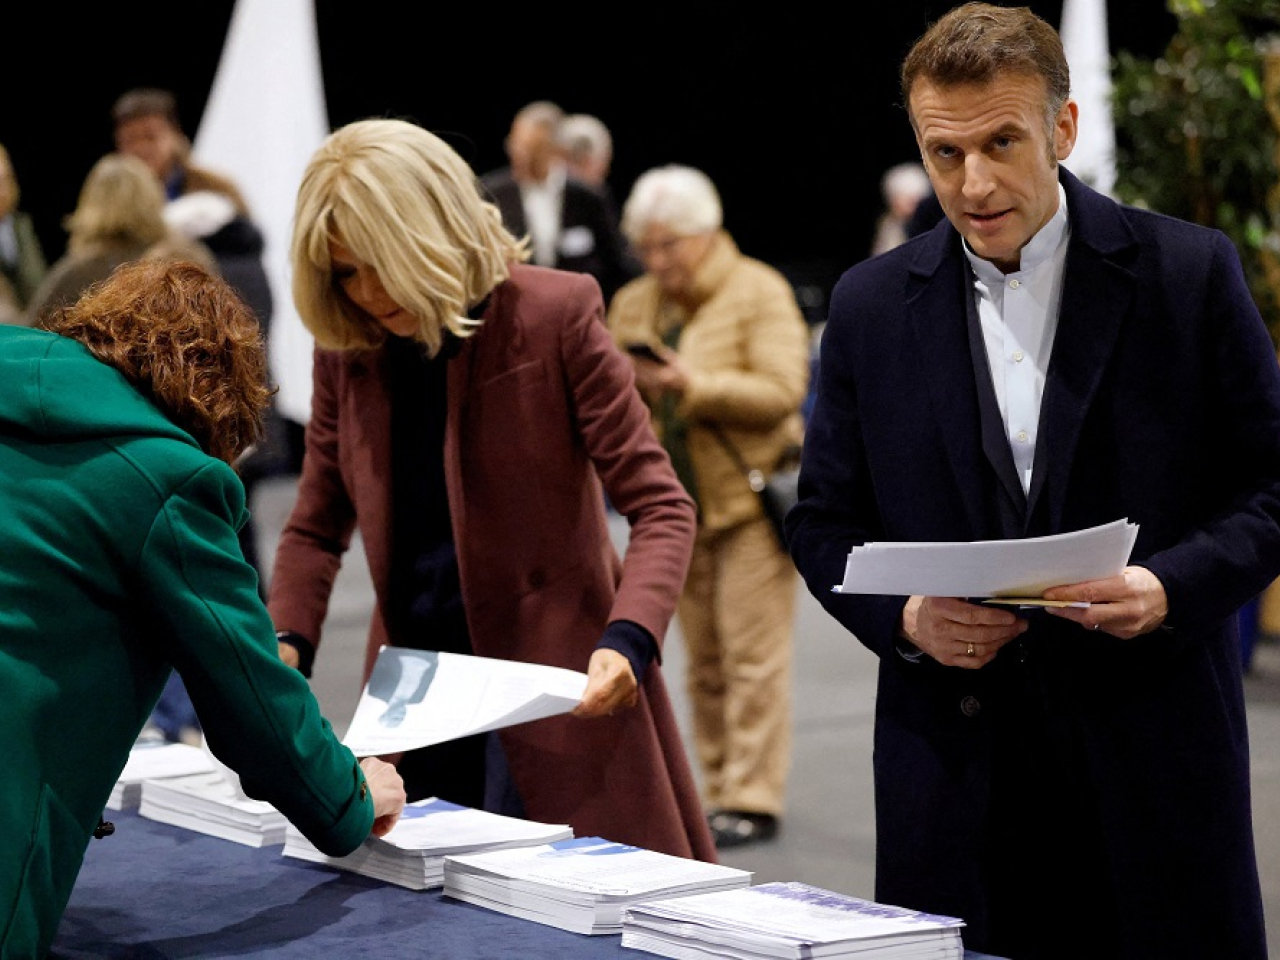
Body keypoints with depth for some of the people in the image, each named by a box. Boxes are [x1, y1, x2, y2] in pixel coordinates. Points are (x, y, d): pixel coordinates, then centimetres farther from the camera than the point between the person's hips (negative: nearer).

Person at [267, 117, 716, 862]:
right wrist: (287, 644, -6)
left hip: (555, 688, -4)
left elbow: (661, 506, -11)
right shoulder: (346, 346, 3)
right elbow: (318, 526, 13)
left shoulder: (555, 315, -10)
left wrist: (629, 639, -28)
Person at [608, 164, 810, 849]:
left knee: (753, 655, -6)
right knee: (704, 661, 9)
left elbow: (781, 390, -16)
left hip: (750, 498, -6)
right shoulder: (633, 304, 12)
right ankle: (719, 791, 16)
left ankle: (755, 800, -3)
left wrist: (692, 385, -24)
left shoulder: (759, 293, -5)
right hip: (678, 506, 6)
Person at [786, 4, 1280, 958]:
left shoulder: (1190, 273, 0)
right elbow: (824, 522, 12)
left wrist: (1169, 588, -15)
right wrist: (904, 618, -8)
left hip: (1155, 745, -1)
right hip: (956, 763, 2)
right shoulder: (871, 304, 7)